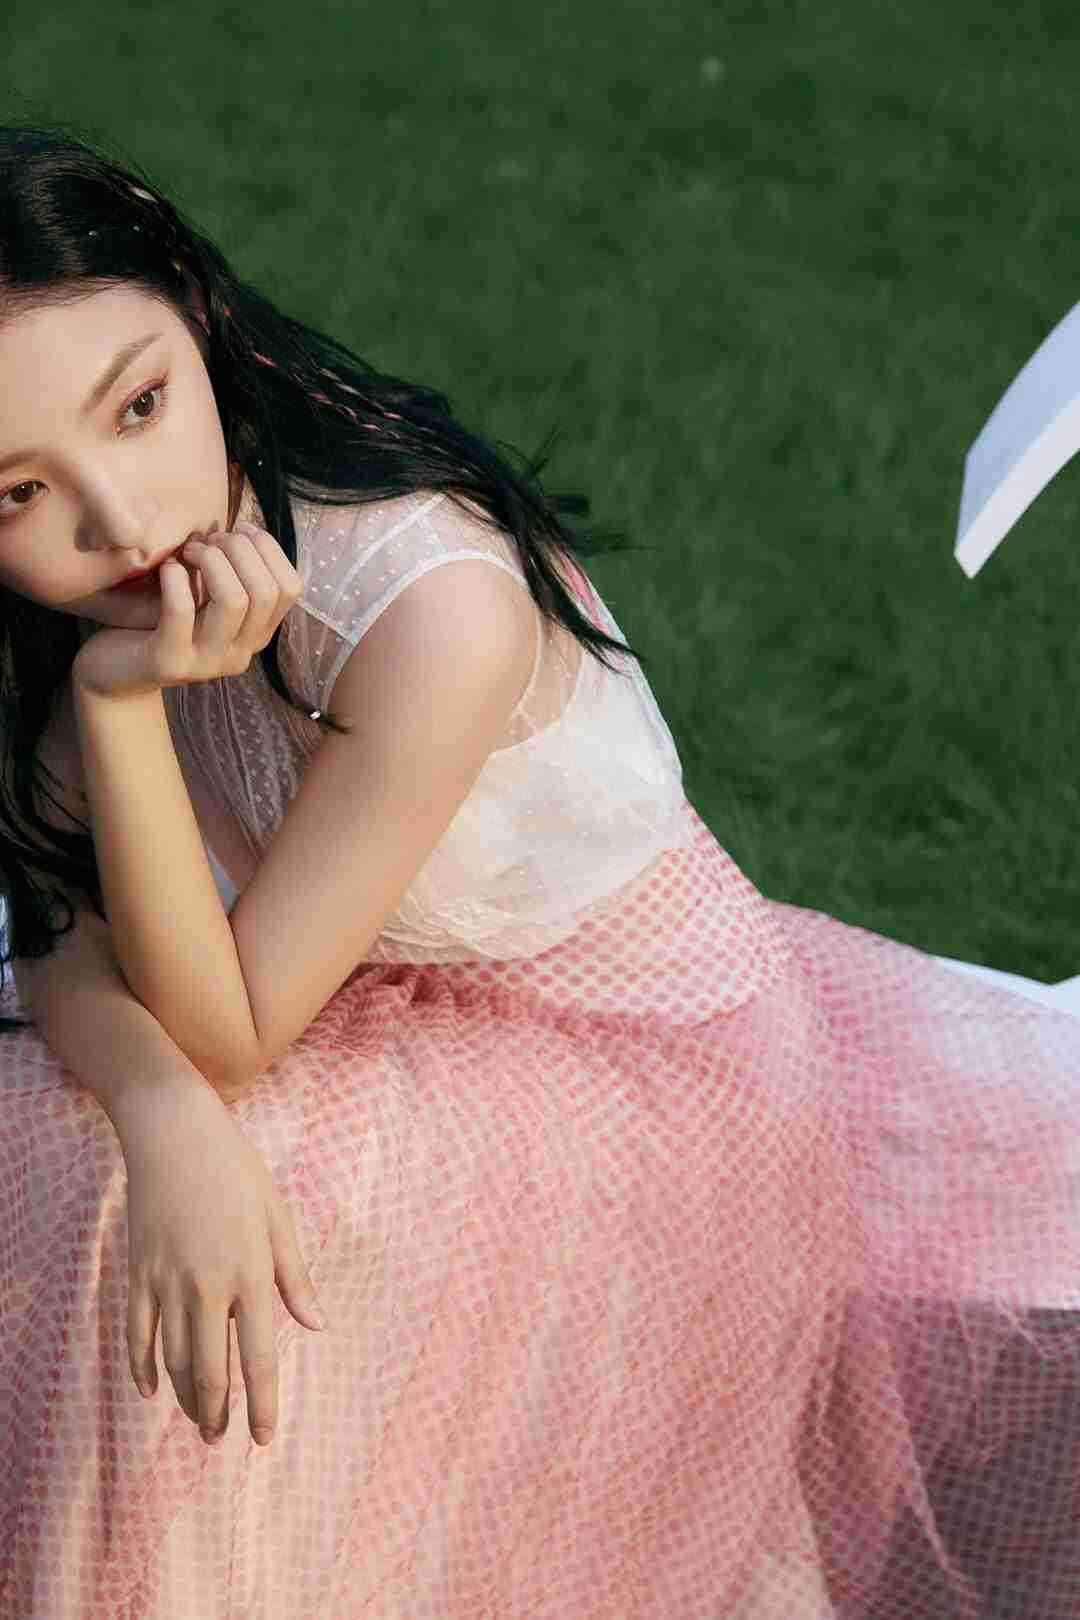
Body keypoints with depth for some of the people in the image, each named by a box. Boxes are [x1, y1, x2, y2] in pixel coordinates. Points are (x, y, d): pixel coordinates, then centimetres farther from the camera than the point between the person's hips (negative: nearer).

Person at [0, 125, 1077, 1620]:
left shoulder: (432, 606, -34)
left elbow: (228, 1027, -26)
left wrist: (126, 702, -39)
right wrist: (165, 1113, -32)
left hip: (647, 1052, -6)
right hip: (386, 1029, 6)